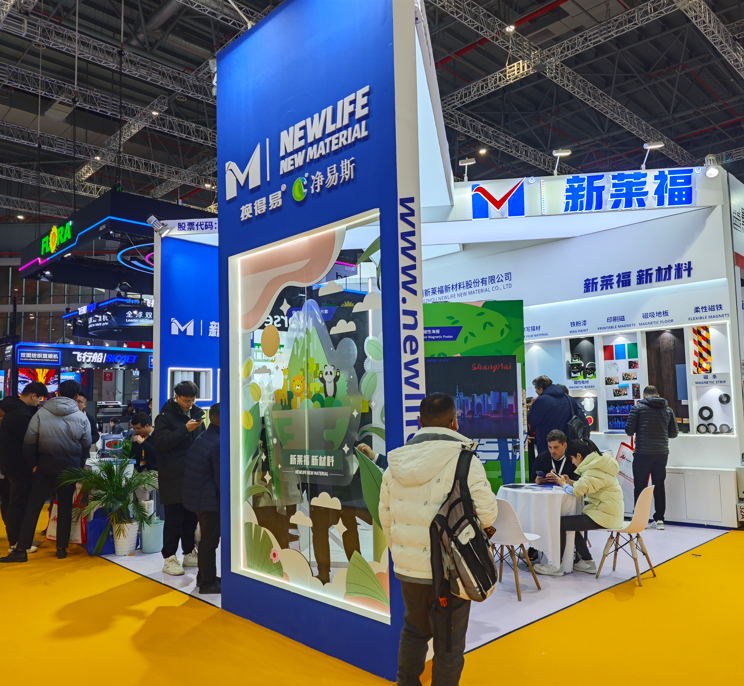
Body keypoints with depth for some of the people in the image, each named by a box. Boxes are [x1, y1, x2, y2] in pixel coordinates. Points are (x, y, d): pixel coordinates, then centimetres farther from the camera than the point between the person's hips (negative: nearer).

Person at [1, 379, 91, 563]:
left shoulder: (41, 413, -6)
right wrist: (79, 465, 15)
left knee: (33, 507, 6)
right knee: (65, 508, 11)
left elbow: (29, 442, -5)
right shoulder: (81, 417, -3)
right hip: (70, 469, 1)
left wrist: (34, 463, 7)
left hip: (45, 467, -1)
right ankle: (62, 548, 15)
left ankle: (21, 550, 6)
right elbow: (86, 446, 2)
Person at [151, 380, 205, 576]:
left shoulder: (197, 414, 12)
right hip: (173, 478, -6)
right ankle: (169, 558, 7)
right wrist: (185, 429, -21)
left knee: (192, 517, 12)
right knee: (174, 519, -2)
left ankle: (189, 554, 24)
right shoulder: (165, 417, -5)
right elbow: (162, 442, -17)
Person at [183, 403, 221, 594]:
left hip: (195, 497, 9)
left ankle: (204, 576, 34)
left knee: (207, 539, 22)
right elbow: (221, 478, -20)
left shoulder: (201, 439, 7)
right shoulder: (218, 444, -23)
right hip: (210, 501, -9)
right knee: (210, 541, 3)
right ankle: (208, 583, 15)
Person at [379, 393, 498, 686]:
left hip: (407, 566, 5)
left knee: (414, 631, 25)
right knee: (449, 642, 12)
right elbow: (487, 512, -16)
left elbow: (385, 513, 8)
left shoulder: (396, 462, 1)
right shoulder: (464, 460, -16)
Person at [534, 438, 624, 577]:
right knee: (570, 522, 21)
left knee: (560, 523, -8)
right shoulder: (599, 463, 12)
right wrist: (571, 482, 8)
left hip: (604, 516, -11)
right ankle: (588, 562, 23)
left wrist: (564, 484, -8)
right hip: (608, 512, 11)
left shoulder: (594, 470, -20)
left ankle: (555, 566, 0)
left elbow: (576, 491, -28)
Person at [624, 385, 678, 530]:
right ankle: (659, 519, 14)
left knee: (640, 486, 5)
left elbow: (629, 430, -6)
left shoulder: (639, 407, -3)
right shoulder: (667, 409, 8)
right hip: (662, 453, 3)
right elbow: (674, 433, 10)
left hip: (643, 453, -3)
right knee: (659, 485, 12)